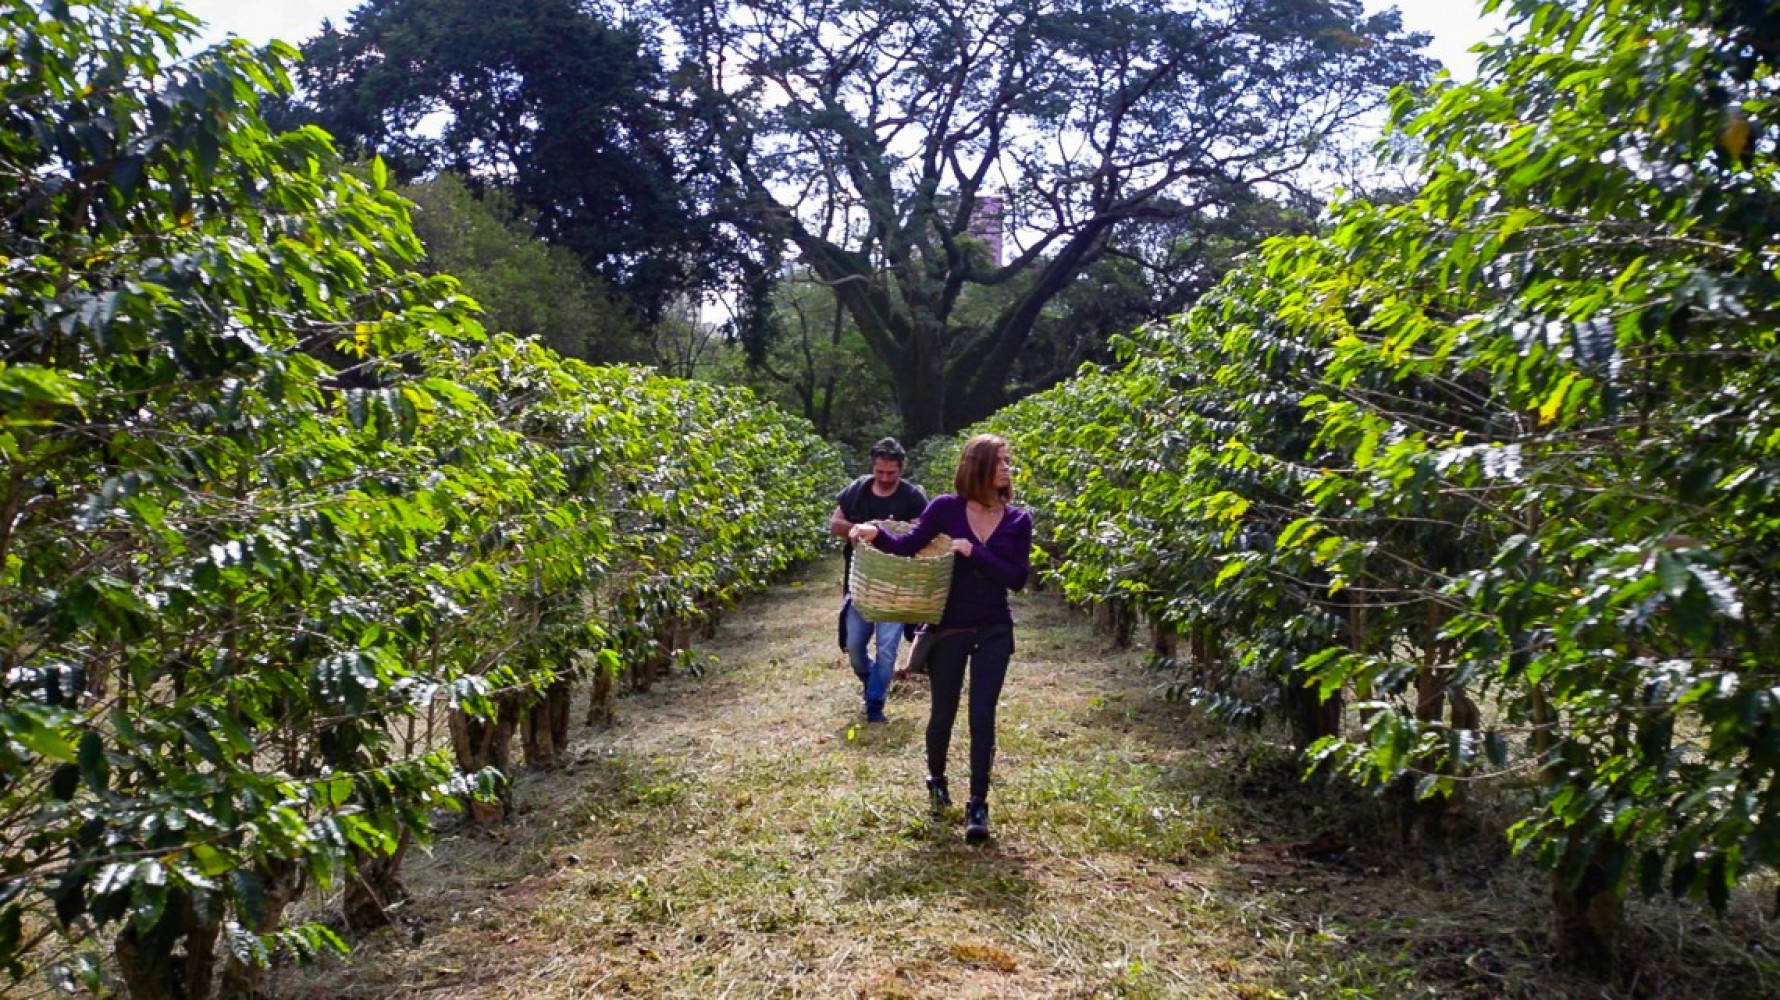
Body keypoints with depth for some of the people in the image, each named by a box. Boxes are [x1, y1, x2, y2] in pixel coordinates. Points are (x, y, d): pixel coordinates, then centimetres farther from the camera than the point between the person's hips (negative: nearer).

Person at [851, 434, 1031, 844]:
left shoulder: (1018, 520, -2)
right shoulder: (947, 508, -7)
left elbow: (1018, 578, -9)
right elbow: (909, 546, -11)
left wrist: (974, 553, -20)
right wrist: (877, 535, -30)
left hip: (994, 632, 1)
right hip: (948, 627, -1)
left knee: (982, 717, -2)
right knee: (943, 713, 12)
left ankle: (978, 805, 6)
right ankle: (936, 779, 40)